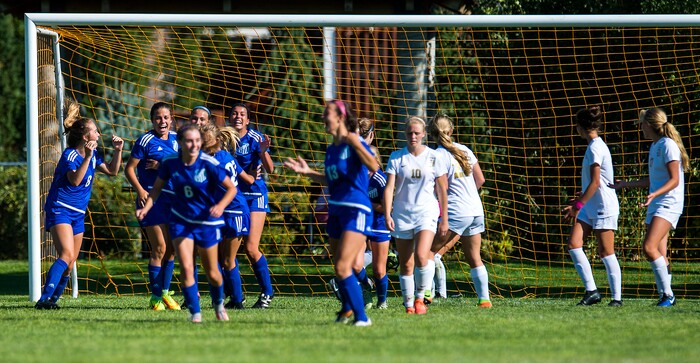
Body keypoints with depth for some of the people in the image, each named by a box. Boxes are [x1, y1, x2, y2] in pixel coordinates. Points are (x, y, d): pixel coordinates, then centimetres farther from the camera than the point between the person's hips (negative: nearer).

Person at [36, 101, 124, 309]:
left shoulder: (92, 155, 10)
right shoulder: (70, 155, -15)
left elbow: (112, 171, 21)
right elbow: (75, 180, -29)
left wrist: (118, 150, 8)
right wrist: (87, 157, -35)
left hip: (78, 214, 9)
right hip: (60, 211, -9)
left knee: (70, 263, 8)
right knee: (66, 255, -25)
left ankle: (51, 299, 17)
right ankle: (45, 298, -33)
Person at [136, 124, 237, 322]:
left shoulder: (208, 164, -19)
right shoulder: (170, 163, -11)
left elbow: (231, 188, -12)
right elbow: (157, 187, 5)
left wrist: (221, 206, -30)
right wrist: (146, 208, -9)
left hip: (207, 222, -2)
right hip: (181, 220, 2)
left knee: (212, 272, 10)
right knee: (186, 267, -13)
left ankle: (219, 305, 39)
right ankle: (195, 313, -2)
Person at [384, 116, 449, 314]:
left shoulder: (433, 157, 1)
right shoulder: (397, 157, 2)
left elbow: (442, 190, 6)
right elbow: (389, 187, -3)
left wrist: (444, 220, 5)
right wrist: (387, 214, -15)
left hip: (426, 213, -2)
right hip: (402, 215, 2)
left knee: (421, 256, -21)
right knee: (406, 265, 3)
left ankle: (420, 297, -3)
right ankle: (408, 303, 15)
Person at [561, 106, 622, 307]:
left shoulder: (595, 148, -15)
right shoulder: (594, 146, 14)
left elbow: (595, 183, -19)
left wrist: (579, 205, -19)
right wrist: (579, 200, 26)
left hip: (604, 207, -9)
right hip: (590, 207, 9)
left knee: (605, 252, -4)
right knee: (574, 244, -3)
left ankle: (617, 297, 3)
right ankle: (591, 290, -3)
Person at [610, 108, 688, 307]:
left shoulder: (668, 145, -10)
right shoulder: (654, 146, 18)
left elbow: (674, 180, -16)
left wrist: (654, 194, -30)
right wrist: (626, 184, 35)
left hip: (668, 204, -10)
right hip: (655, 206, 10)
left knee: (650, 247, -21)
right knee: (658, 254, 5)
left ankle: (667, 293, -18)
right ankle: (666, 296, 8)